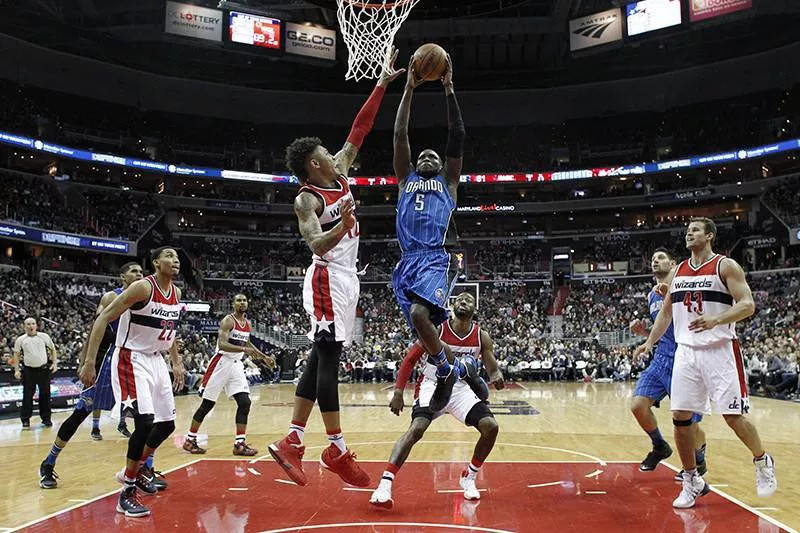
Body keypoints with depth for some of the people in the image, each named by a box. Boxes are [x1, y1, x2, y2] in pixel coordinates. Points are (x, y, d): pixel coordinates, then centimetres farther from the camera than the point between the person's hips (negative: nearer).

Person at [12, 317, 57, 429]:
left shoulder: (44, 336, 3)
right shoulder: (20, 340, 3)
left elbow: (52, 349, 9)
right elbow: (16, 355, 8)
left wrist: (54, 363, -2)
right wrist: (16, 370, -1)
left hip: (44, 369, 0)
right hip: (28, 370, 0)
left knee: (45, 394, 4)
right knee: (27, 395, 0)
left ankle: (46, 418, 14)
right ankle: (25, 420, 9)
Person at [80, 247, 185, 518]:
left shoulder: (176, 293, 5)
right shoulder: (143, 287, -19)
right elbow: (103, 318, -19)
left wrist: (177, 361, 20)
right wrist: (89, 363, -22)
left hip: (156, 360, 8)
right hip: (132, 360, -8)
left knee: (167, 424, 11)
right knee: (145, 422, -19)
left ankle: (139, 467, 36)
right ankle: (127, 493, -4)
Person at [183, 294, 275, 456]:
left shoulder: (247, 323, 11)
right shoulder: (228, 321, -12)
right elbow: (222, 344, -25)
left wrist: (264, 357, 24)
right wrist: (244, 349, -36)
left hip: (237, 365, 7)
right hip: (222, 363, -7)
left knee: (245, 403, -5)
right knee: (207, 404, 1)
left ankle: (240, 444, 0)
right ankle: (190, 440, 15)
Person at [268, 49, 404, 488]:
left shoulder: (339, 173, 12)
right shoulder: (306, 200, -10)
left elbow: (359, 131, 14)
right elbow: (317, 245, -22)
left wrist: (382, 85, 11)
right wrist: (343, 224, -42)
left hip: (345, 277, 9)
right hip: (328, 279, -9)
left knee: (319, 357, 7)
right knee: (328, 357, -7)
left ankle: (291, 441, 11)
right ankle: (336, 449, 0)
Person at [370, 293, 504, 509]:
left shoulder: (482, 337, -5)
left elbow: (493, 369, -5)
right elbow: (410, 359, -8)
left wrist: (497, 377, -31)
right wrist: (398, 393, -15)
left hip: (461, 389, 4)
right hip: (433, 385, -3)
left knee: (491, 427, -12)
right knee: (416, 429, -27)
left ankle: (469, 476, 12)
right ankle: (384, 484, -29)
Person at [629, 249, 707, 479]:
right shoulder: (651, 296, 15)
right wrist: (643, 331, 5)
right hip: (661, 359, 6)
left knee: (689, 423, -1)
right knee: (638, 404, -10)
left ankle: (698, 461, 30)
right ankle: (659, 447, 16)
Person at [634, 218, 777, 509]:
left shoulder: (726, 266, -3)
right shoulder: (677, 272, 13)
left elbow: (747, 305, -12)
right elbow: (665, 312, 20)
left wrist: (715, 320, -27)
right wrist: (650, 341, 10)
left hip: (720, 350, -5)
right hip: (686, 351, 5)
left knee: (733, 416, -4)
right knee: (680, 417, 0)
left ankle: (763, 462, 25)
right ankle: (692, 481, 15)